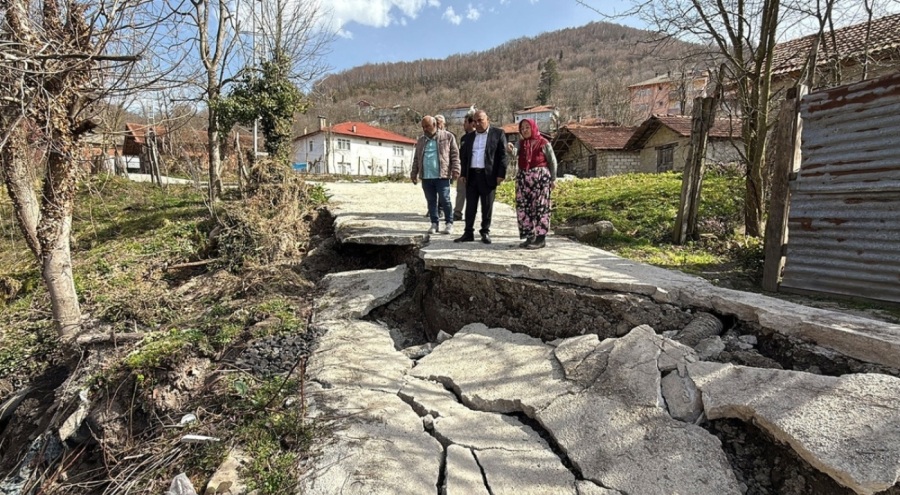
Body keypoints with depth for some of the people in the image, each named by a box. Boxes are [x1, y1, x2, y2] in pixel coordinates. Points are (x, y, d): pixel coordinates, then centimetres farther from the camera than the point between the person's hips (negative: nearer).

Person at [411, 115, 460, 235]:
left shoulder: (448, 137, 3)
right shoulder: (421, 140, 16)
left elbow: (455, 154, 0)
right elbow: (416, 158, 20)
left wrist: (455, 169, -10)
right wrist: (414, 173, 14)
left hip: (442, 175, -4)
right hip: (426, 176, 4)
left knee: (444, 200, -3)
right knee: (431, 201, 8)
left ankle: (449, 223, 8)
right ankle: (434, 223, 16)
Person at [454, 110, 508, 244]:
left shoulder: (498, 133, 3)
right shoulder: (470, 136, 16)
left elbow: (503, 155, -3)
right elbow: (463, 155, 16)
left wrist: (501, 174, -11)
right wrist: (463, 174, 6)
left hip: (488, 175, -4)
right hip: (471, 175, 4)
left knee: (487, 206, 2)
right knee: (470, 206, 5)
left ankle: (485, 232, 13)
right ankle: (468, 233, 12)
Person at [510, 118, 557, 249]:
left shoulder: (543, 143, -1)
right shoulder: (521, 143, 12)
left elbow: (552, 161, 4)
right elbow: (518, 157, -7)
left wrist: (553, 178, 2)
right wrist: (512, 150, -27)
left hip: (540, 177, -5)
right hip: (523, 178, 6)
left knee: (540, 207, -5)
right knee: (523, 207, 4)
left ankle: (541, 238, 0)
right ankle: (530, 236, 14)